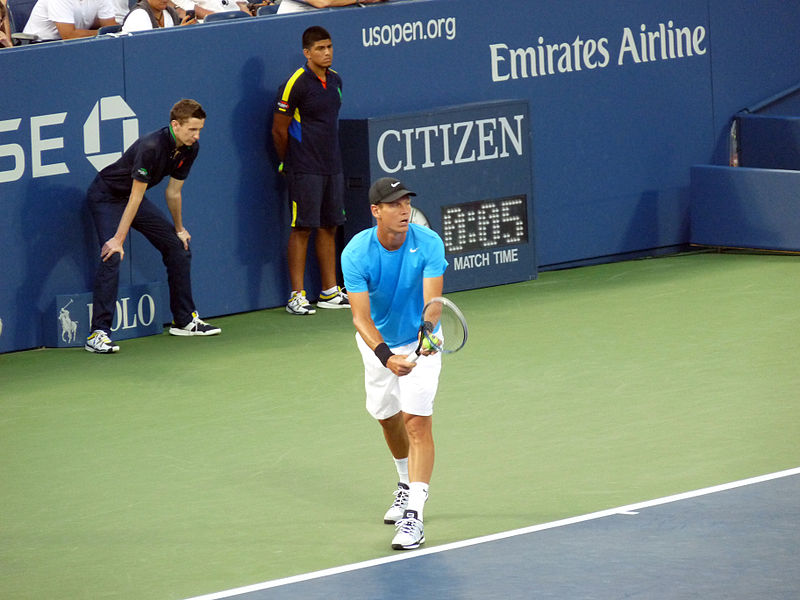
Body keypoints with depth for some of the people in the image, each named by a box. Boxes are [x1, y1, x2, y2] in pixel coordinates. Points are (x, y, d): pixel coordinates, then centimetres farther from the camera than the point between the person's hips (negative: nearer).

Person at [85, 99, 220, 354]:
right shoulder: (150, 147, -33)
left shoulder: (190, 149, -9)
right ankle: (98, 334, -27)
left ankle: (185, 320, 22)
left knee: (178, 248, 8)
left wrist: (179, 229, 16)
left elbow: (173, 191, 6)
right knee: (112, 256, -25)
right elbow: (135, 196, -31)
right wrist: (119, 239, -29)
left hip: (134, 198, 8)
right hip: (106, 197, -8)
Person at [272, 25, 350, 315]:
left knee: (329, 227, 10)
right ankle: (297, 296, -3)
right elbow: (279, 130, -7)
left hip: (332, 168, 7)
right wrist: (288, 164, 3)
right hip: (305, 171, -7)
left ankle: (330, 292, 17)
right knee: (302, 229, -5)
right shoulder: (295, 84, -12)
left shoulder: (335, 81, 10)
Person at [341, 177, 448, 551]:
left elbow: (432, 300, -31)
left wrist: (426, 336, -52)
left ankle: (413, 514, -20)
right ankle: (407, 483, 48)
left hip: (420, 341, -2)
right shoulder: (356, 253, -24)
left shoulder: (428, 244, -24)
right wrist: (387, 357, -46)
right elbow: (361, 317, -30)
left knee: (417, 421, -16)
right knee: (387, 416, 20)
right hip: (378, 343, 2)